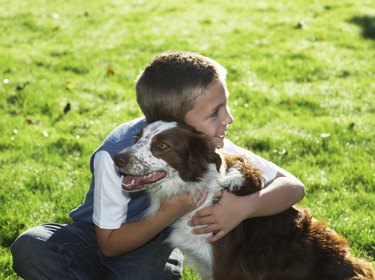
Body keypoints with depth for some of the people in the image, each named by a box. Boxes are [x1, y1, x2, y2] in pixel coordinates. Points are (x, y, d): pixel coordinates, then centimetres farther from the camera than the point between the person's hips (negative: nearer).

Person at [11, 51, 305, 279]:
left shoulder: (212, 147, -21)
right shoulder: (116, 153, -29)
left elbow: (293, 186, -20)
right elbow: (109, 243, -19)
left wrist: (244, 206, -40)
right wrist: (168, 215, -35)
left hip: (156, 245, 1)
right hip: (100, 235, -1)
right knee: (30, 249, -30)